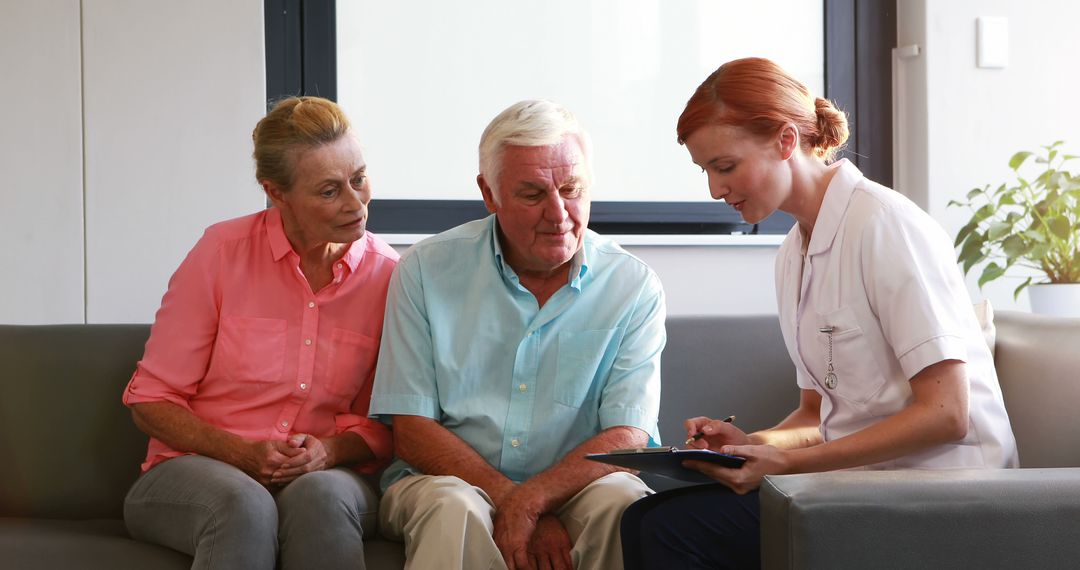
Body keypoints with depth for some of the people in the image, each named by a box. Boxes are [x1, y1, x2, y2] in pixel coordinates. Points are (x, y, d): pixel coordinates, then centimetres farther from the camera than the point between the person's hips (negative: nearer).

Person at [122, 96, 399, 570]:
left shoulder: (387, 275, 2)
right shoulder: (223, 251, -3)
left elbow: (384, 426, 9)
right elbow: (150, 401, 0)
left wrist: (330, 450, -14)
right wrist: (245, 454, -15)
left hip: (325, 477, 1)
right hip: (194, 468, -1)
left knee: (321, 496, -36)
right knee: (243, 504, -37)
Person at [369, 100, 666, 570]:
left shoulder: (634, 288, 0)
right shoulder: (426, 271, 0)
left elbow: (626, 439, -8)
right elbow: (411, 431, -5)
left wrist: (529, 502, -25)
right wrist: (510, 501, -18)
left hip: (571, 490, 2)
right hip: (448, 480, -1)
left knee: (621, 500, -30)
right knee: (453, 509, -34)